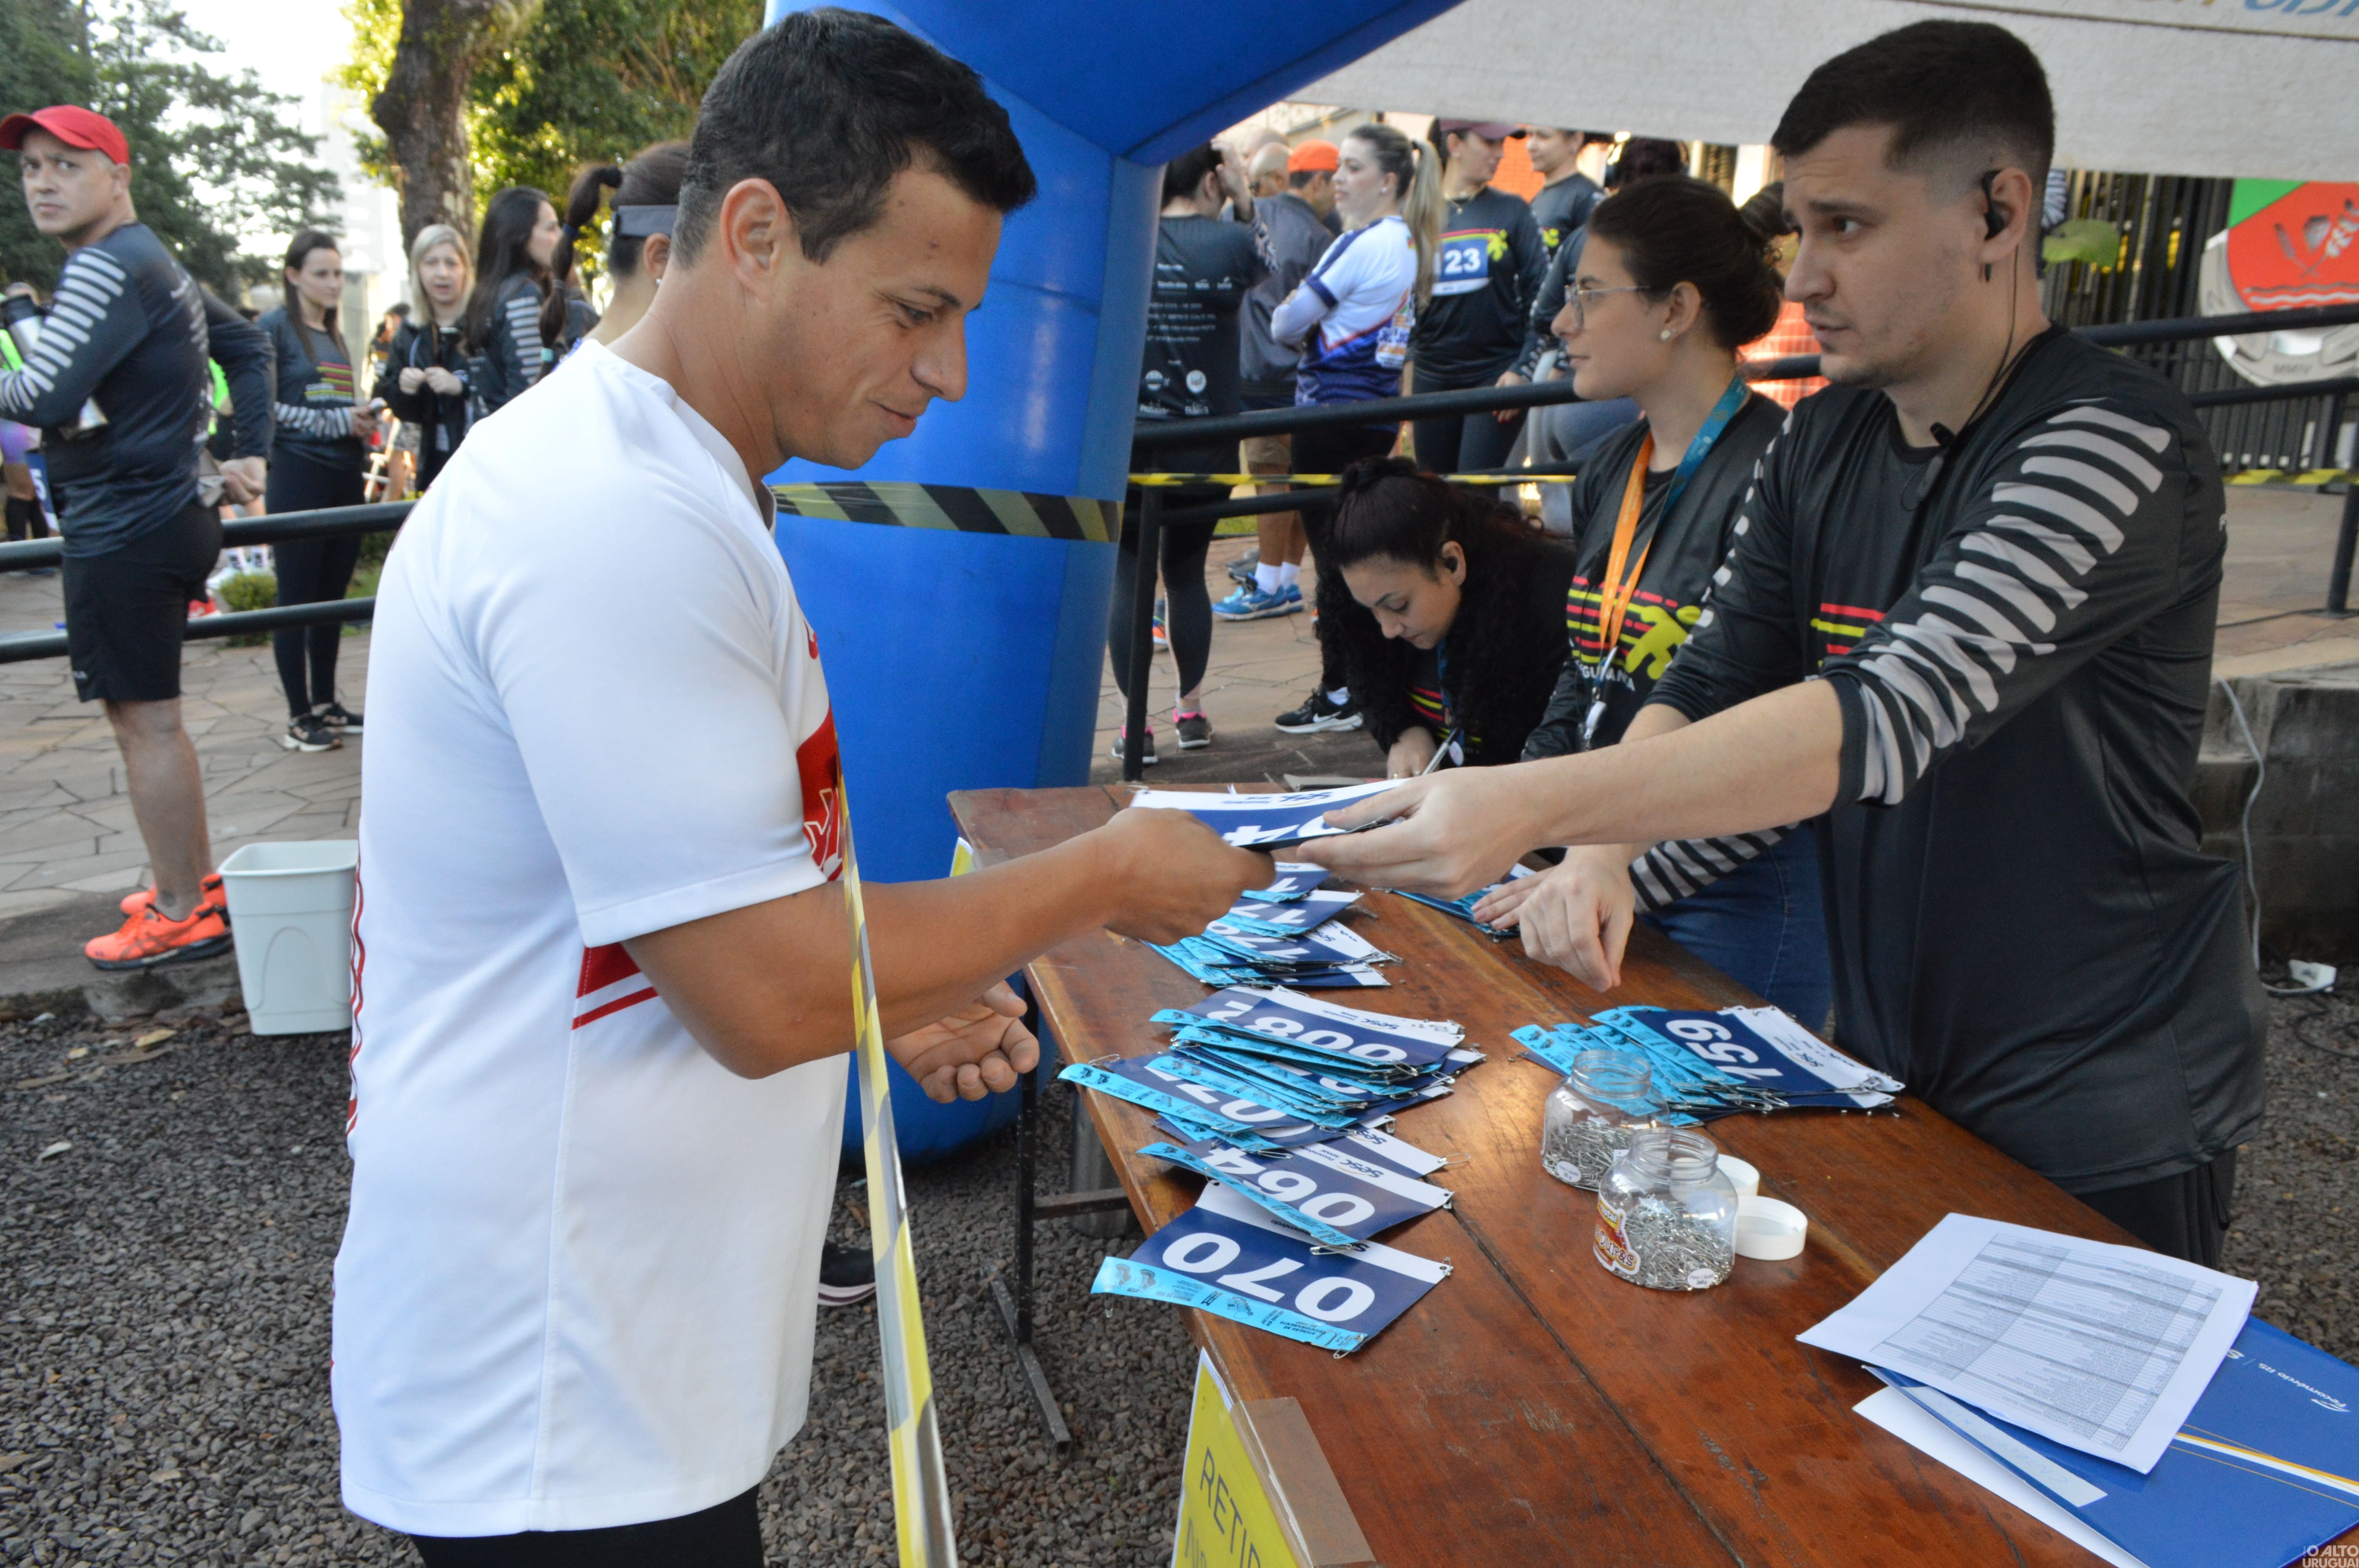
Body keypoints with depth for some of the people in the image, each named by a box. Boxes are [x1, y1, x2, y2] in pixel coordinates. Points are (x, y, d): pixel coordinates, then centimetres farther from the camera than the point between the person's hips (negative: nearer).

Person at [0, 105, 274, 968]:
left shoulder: (108, 267, -16)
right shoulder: (156, 263, 15)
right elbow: (248, 347, 26)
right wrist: (250, 452, 19)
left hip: (123, 531, -10)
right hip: (163, 514, 10)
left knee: (142, 720, -3)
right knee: (147, 715, 18)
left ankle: (182, 916, 5)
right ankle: (199, 878, 28)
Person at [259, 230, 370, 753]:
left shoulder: (334, 336, 18)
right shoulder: (275, 327, -3)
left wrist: (362, 420, 4)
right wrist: (336, 421, -15)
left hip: (344, 478, 7)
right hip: (298, 477, -7)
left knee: (331, 596, 10)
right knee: (297, 598, -2)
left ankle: (326, 703, 19)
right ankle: (299, 716, 3)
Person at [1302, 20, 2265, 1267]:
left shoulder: (2115, 445, -22)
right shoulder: (1825, 441, 1)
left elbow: (1892, 717, -36)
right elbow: (1708, 682, 1)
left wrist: (1533, 807, -46)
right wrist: (1602, 856, -19)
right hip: (1886, 1070, 7)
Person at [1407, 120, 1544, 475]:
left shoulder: (1511, 210, 3)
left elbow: (1539, 294, 1)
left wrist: (1522, 369, -6)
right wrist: (1407, 358, 4)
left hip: (1497, 375, -2)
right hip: (1432, 376, 2)